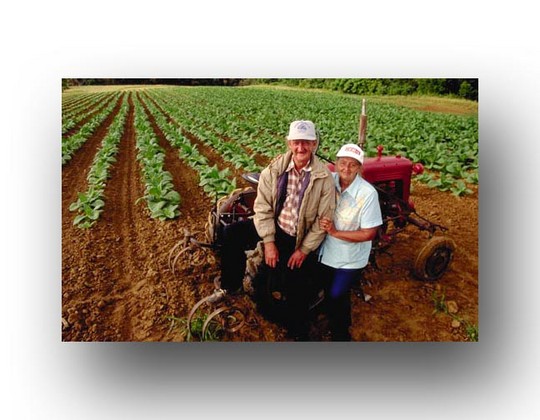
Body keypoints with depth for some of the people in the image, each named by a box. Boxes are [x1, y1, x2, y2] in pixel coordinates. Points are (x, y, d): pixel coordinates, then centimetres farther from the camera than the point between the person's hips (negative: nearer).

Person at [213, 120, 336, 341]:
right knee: (232, 233, -14)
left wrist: (304, 250, -11)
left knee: (294, 285, 2)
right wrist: (269, 242, -14)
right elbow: (263, 207, -8)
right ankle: (231, 286, 6)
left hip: (300, 238, -2)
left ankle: (298, 332, 30)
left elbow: (324, 219, -11)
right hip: (274, 227, 2)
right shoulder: (274, 169, -10)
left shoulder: (324, 177, -15)